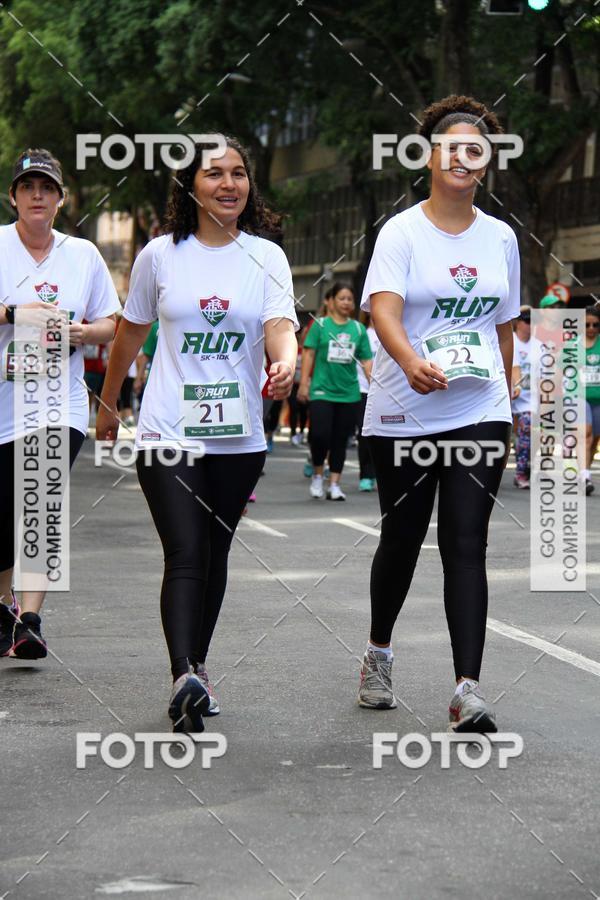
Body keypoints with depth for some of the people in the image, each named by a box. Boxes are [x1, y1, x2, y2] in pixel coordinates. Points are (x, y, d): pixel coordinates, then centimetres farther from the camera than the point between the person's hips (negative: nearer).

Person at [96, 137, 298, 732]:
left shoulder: (266, 257, 3)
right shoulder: (160, 256, 2)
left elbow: (281, 327, -10)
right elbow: (130, 333, 14)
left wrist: (285, 364, -33)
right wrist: (108, 404, 21)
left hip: (239, 436, 2)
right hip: (169, 431, -2)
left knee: (215, 554, 12)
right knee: (184, 554, -16)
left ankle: (197, 666, 28)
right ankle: (184, 678, -28)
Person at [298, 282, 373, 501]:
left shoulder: (358, 329, 8)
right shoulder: (320, 325, 1)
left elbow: (366, 360, 9)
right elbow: (309, 353, 0)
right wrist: (303, 383, -6)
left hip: (349, 393, 3)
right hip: (322, 390, -3)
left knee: (340, 440, 5)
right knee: (320, 434, -13)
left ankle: (334, 484, 13)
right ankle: (317, 476, 11)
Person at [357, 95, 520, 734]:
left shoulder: (500, 238, 9)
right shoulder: (401, 231, -4)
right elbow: (382, 306, -20)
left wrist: (505, 405, 18)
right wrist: (411, 361, -39)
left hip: (478, 414, 2)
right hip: (402, 415, -2)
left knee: (466, 546, -8)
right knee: (402, 538, 11)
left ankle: (468, 691, -15)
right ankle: (378, 653, 36)